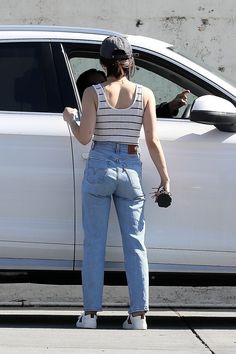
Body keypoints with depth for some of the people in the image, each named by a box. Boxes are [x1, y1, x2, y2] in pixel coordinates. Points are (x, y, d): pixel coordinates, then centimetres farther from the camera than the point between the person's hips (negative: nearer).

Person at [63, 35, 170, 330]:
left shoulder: (93, 93, -4)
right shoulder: (145, 94, -1)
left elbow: (84, 137, -8)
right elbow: (153, 142, -2)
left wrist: (70, 118, 11)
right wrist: (165, 178, 5)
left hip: (99, 168, -1)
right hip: (131, 169, 1)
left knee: (94, 242, 4)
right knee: (135, 244, 5)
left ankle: (90, 313, 3)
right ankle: (138, 314, 1)